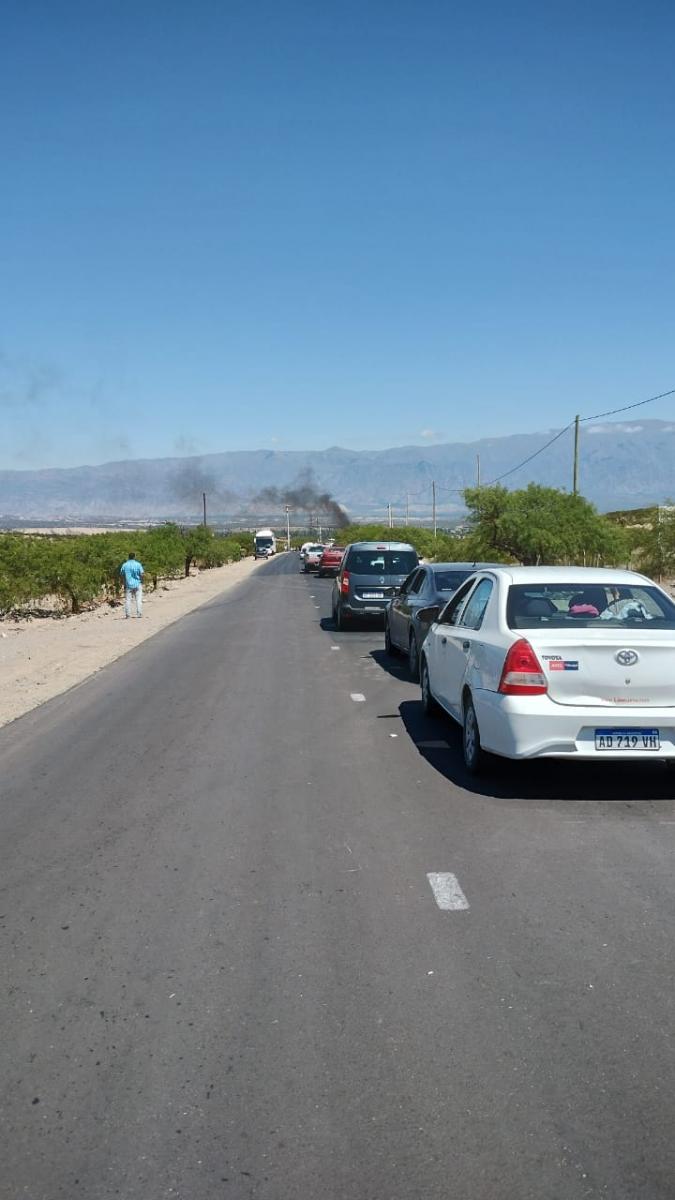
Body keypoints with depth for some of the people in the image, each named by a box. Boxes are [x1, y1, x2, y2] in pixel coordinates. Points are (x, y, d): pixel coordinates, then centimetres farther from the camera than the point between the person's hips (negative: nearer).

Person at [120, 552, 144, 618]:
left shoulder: (124, 565, 1)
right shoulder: (138, 564, -5)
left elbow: (121, 574, 3)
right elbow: (142, 574, -8)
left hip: (128, 585, 1)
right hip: (137, 584, -1)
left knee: (127, 600, 4)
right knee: (139, 599, 3)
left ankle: (127, 614, 2)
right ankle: (139, 613, -1)